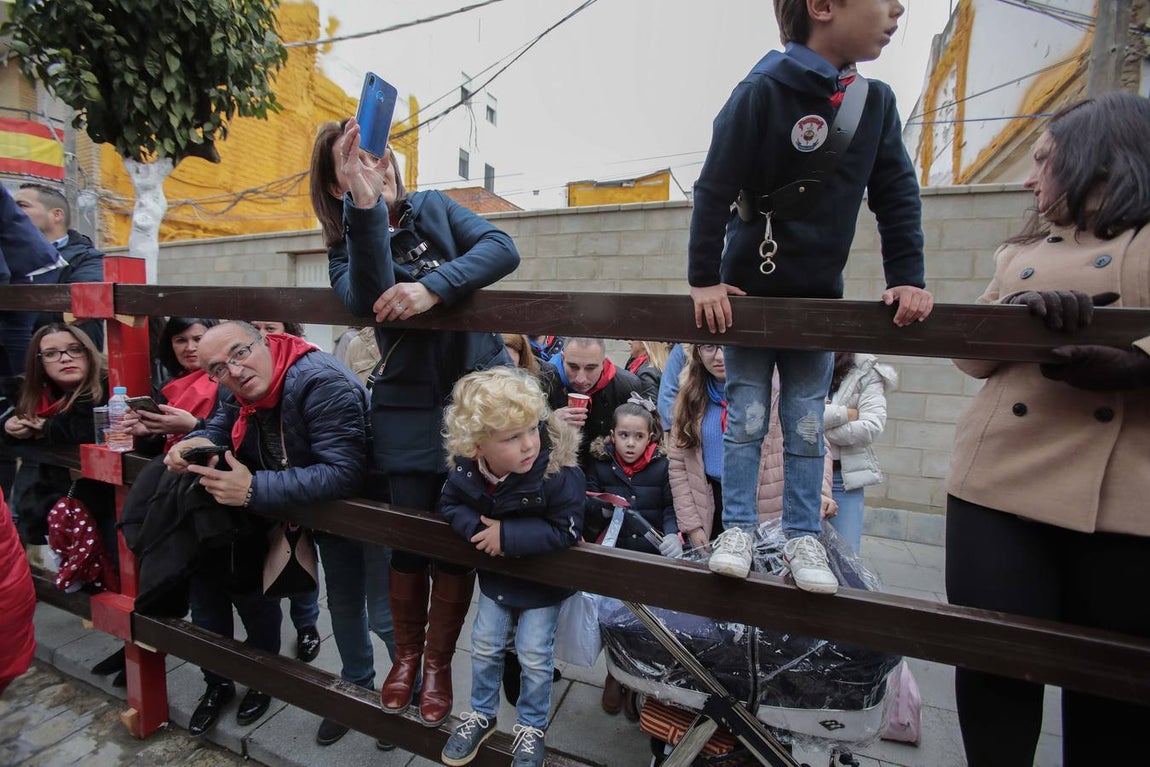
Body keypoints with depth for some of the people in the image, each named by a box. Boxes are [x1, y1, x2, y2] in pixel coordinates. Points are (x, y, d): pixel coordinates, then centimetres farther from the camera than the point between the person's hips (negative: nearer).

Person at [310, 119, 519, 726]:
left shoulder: (433, 208, 6)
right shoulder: (346, 247, 3)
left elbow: (502, 248, -11)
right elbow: (369, 299, -21)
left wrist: (433, 287, -25)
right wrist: (365, 203, -30)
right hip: (409, 409, 0)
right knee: (411, 537, 6)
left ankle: (439, 662, 29)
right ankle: (406, 655, 34)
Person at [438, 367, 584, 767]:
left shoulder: (558, 472, -36)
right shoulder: (466, 469, -22)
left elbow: (566, 529, -30)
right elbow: (450, 504, -6)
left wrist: (508, 535, -34)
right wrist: (478, 527, -27)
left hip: (543, 582, -4)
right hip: (495, 576, 4)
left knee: (534, 657, 9)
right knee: (484, 647, 19)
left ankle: (531, 727, 37)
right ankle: (481, 715, 45)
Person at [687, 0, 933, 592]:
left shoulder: (876, 101, 4)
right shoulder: (762, 92, -12)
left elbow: (897, 195, 7)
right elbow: (713, 190, -13)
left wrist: (906, 278, -2)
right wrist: (704, 279, -15)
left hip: (819, 300, 5)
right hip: (746, 294, -4)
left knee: (807, 428, 8)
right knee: (745, 421, 3)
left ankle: (802, 538, 20)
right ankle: (738, 530, 17)